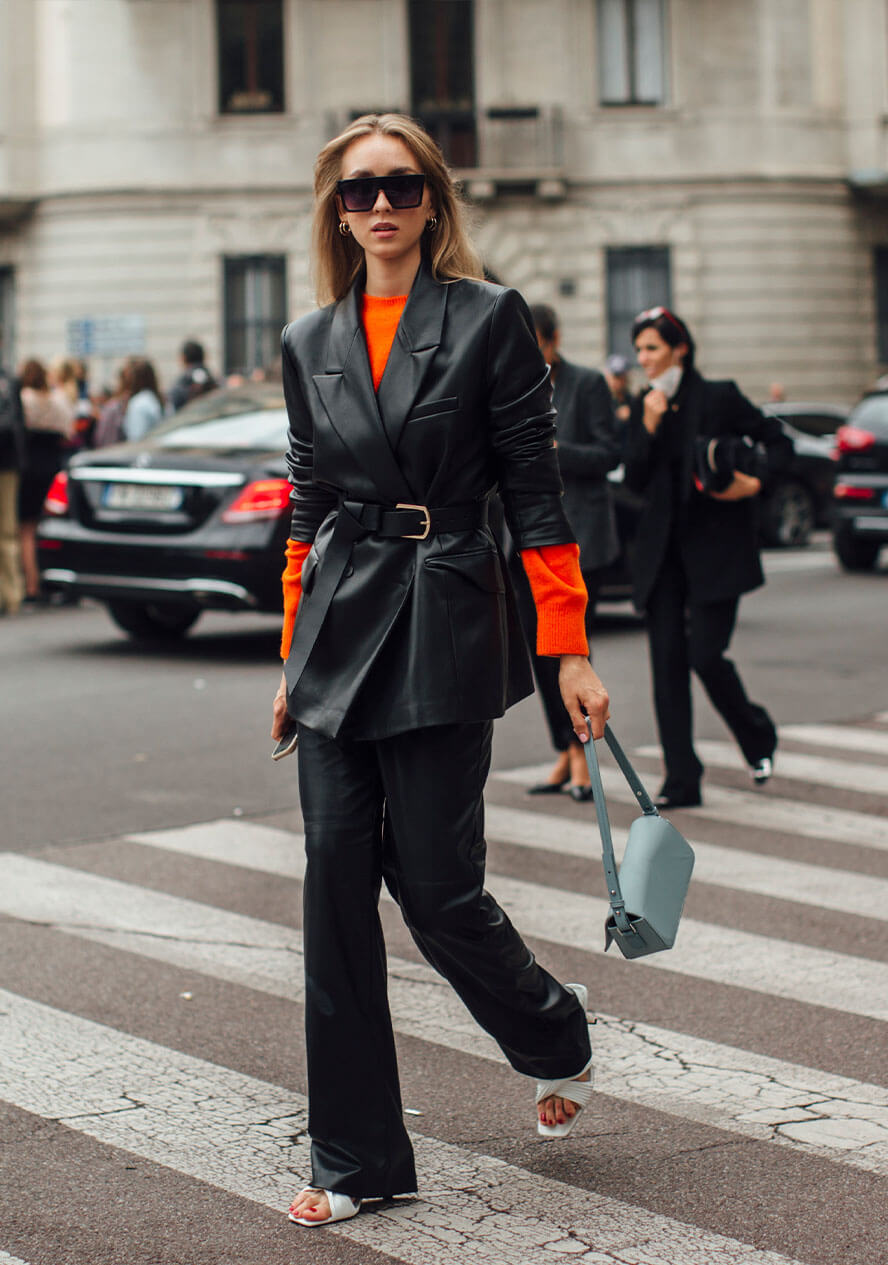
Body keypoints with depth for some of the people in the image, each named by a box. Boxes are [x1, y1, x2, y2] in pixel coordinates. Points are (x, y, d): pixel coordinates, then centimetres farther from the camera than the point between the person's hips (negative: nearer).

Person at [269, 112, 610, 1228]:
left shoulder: (488, 320, -2)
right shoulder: (309, 343, 10)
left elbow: (534, 496, -4)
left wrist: (570, 653, -7)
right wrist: (296, 658, 16)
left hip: (444, 626, -4)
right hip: (338, 635, 4)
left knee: (435, 888, -4)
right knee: (336, 888, 1)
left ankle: (555, 1034, 29)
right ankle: (354, 1158, 11)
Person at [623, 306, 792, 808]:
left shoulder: (719, 397, -4)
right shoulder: (645, 407, 9)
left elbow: (780, 443, 1)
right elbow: (635, 481, 4)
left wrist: (755, 480, -16)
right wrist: (649, 428, -8)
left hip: (716, 548, -5)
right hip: (663, 549, 5)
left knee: (706, 655, -10)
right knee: (667, 662, 0)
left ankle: (758, 735, 19)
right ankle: (681, 782, 4)